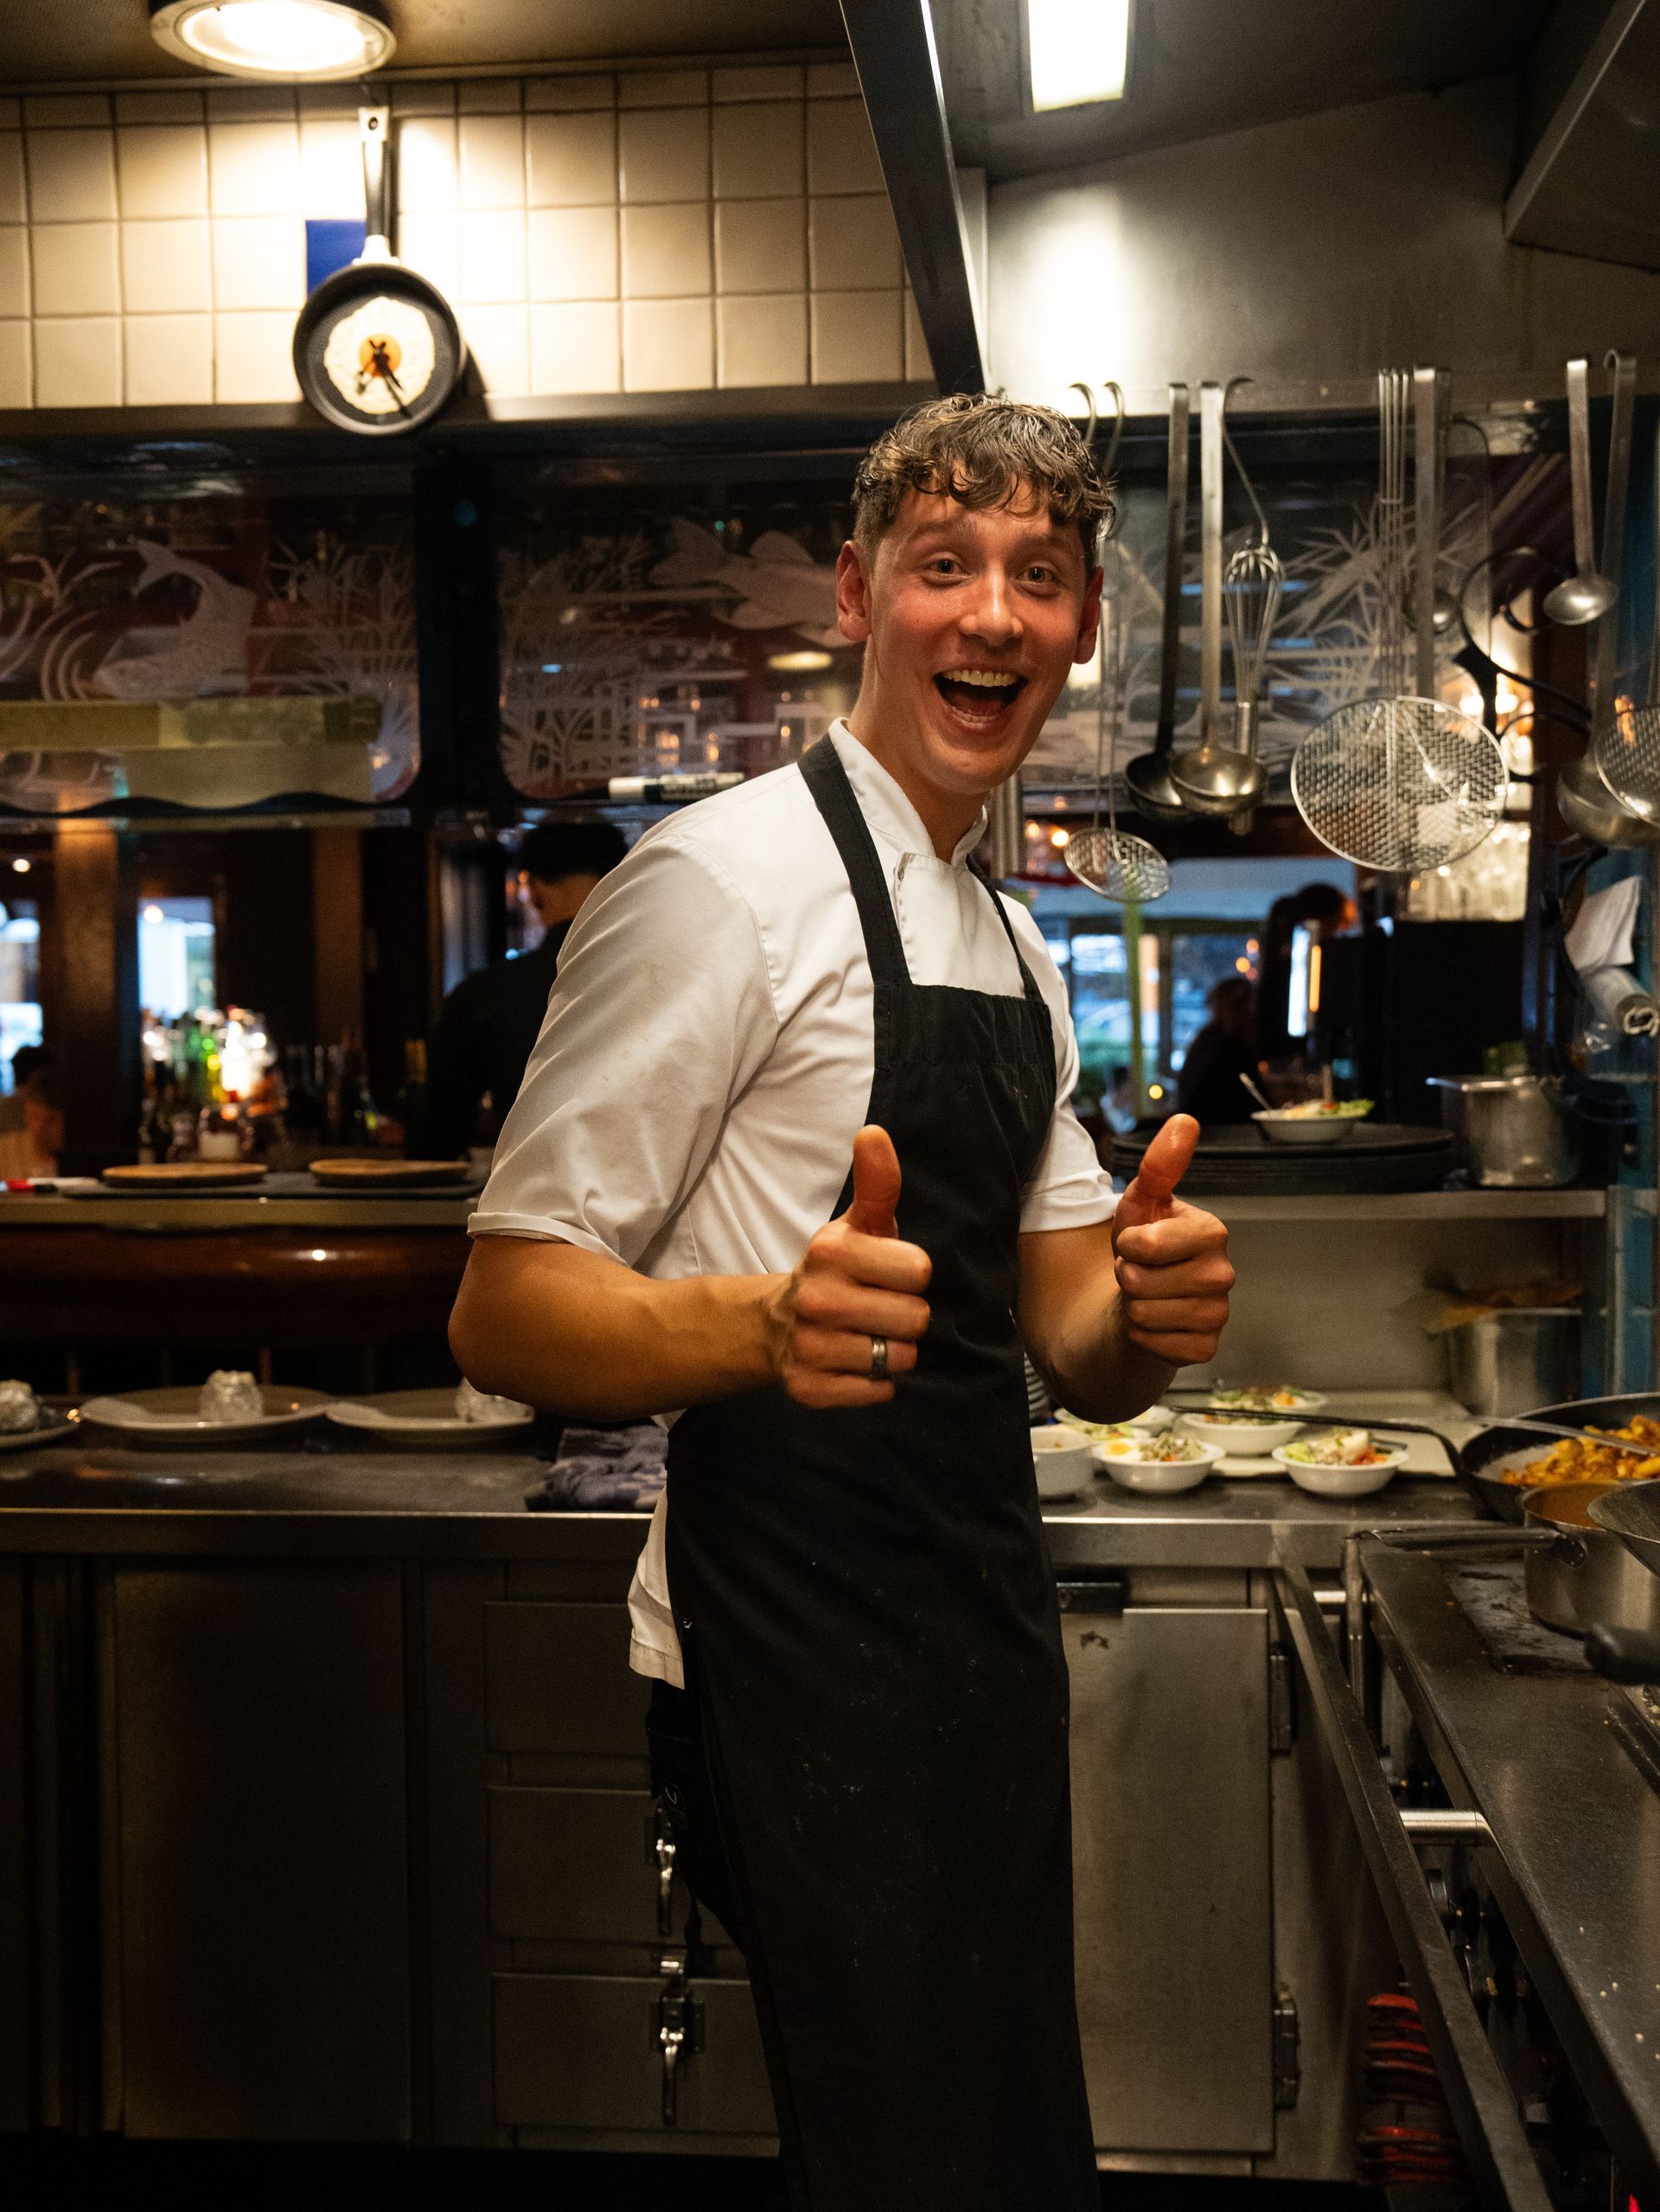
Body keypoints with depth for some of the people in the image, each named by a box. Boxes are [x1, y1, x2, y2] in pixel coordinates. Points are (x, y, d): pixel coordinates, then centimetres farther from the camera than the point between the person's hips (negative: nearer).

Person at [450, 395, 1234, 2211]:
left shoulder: (1015, 951, 14)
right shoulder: (726, 880, -14)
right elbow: (508, 1312, -17)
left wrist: (1151, 1317, -9)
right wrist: (767, 1327, -37)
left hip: (981, 1637, 9)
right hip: (800, 1666, -9)